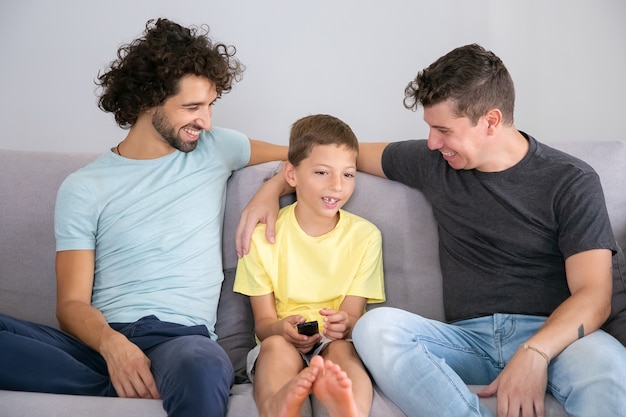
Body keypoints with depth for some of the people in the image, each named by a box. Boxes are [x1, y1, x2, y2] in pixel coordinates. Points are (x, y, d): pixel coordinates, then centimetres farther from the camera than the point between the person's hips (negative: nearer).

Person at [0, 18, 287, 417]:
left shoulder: (214, 148, 15)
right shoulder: (83, 188, 8)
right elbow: (72, 303, 1)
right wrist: (112, 343, -22)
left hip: (181, 336, -2)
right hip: (100, 338, 2)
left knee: (200, 368, -43)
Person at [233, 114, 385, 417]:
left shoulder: (365, 236, 3)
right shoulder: (263, 235, 0)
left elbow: (353, 314, -1)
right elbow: (262, 321, 0)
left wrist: (344, 324, -27)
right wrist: (281, 328, -26)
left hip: (337, 342, 0)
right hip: (282, 341, 0)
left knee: (342, 348, -34)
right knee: (276, 346, -34)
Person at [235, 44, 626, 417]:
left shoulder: (571, 181, 1)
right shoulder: (433, 162, 12)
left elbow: (593, 294, -7)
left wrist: (534, 353, -25)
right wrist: (271, 190, 15)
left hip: (554, 335, -4)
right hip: (469, 338, 4)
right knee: (375, 326, -29)